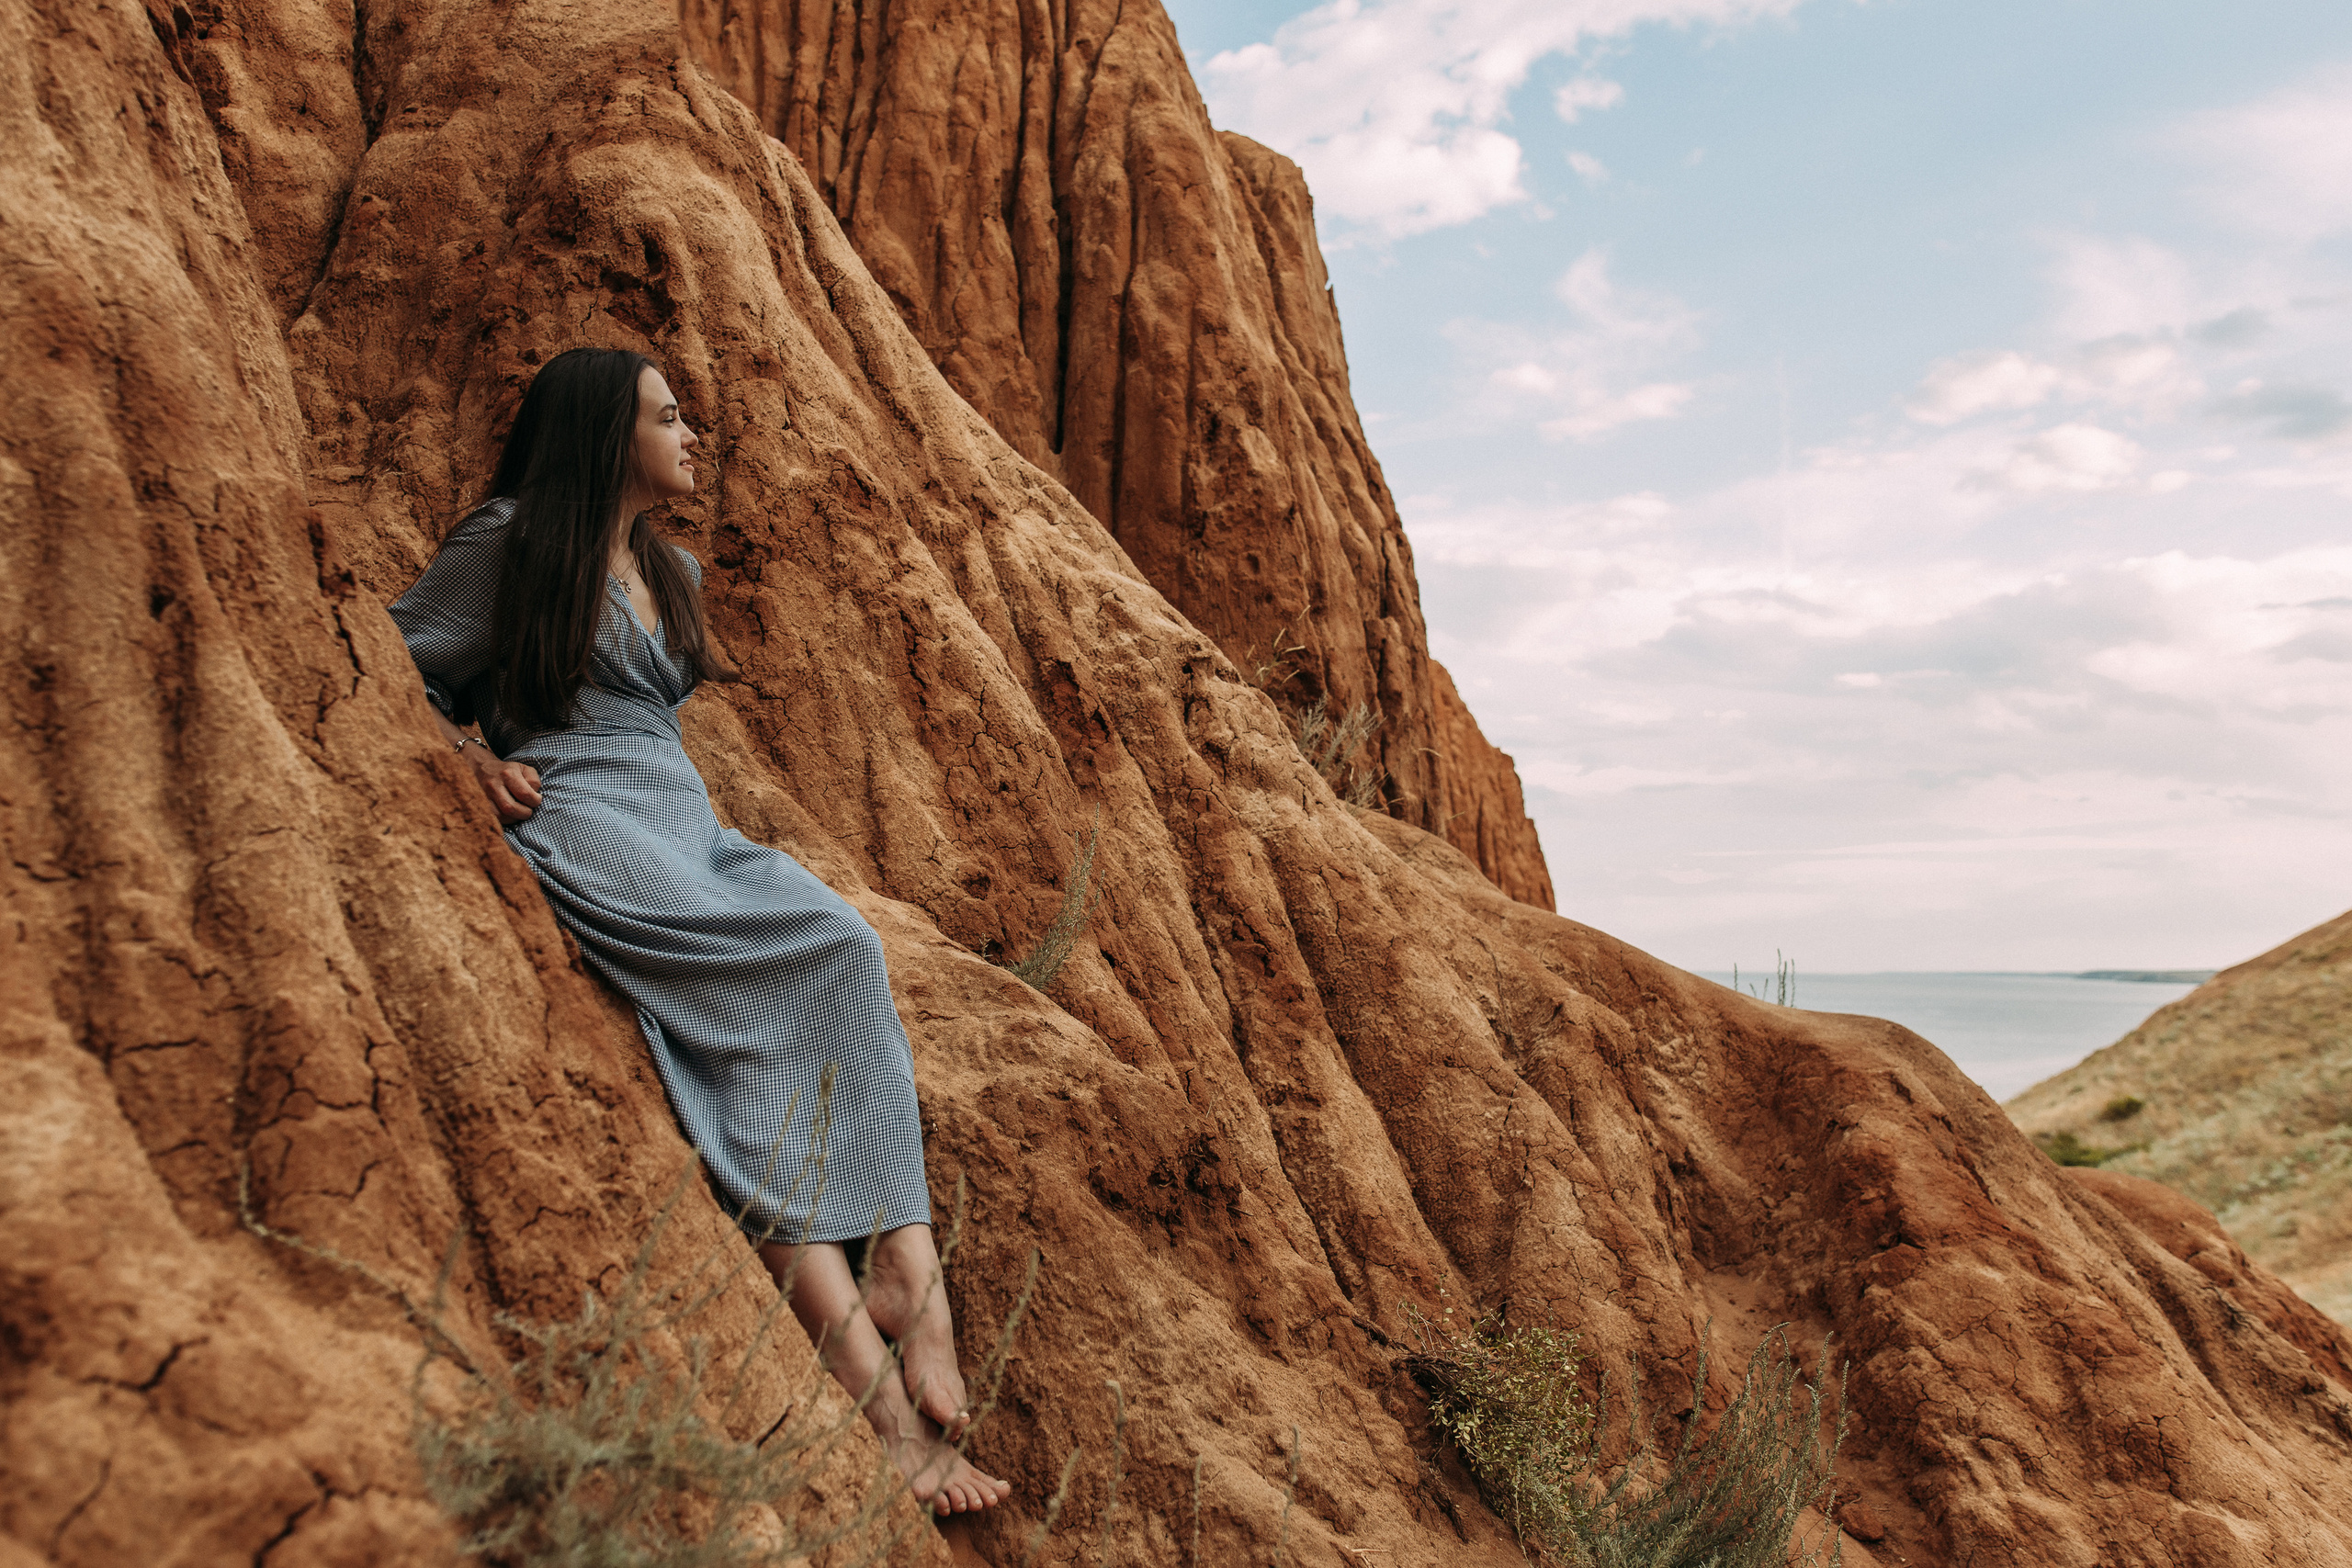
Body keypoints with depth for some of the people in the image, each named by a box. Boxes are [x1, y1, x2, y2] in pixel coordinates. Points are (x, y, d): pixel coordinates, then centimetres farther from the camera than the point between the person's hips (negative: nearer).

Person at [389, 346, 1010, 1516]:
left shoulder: (672, 571, 27)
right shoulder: (510, 543, 6)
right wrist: (473, 755, -6)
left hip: (683, 823, 7)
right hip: (574, 822, -7)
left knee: (841, 949, -25)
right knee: (764, 971, -31)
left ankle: (907, 1263, -38)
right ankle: (857, 1355, -37)